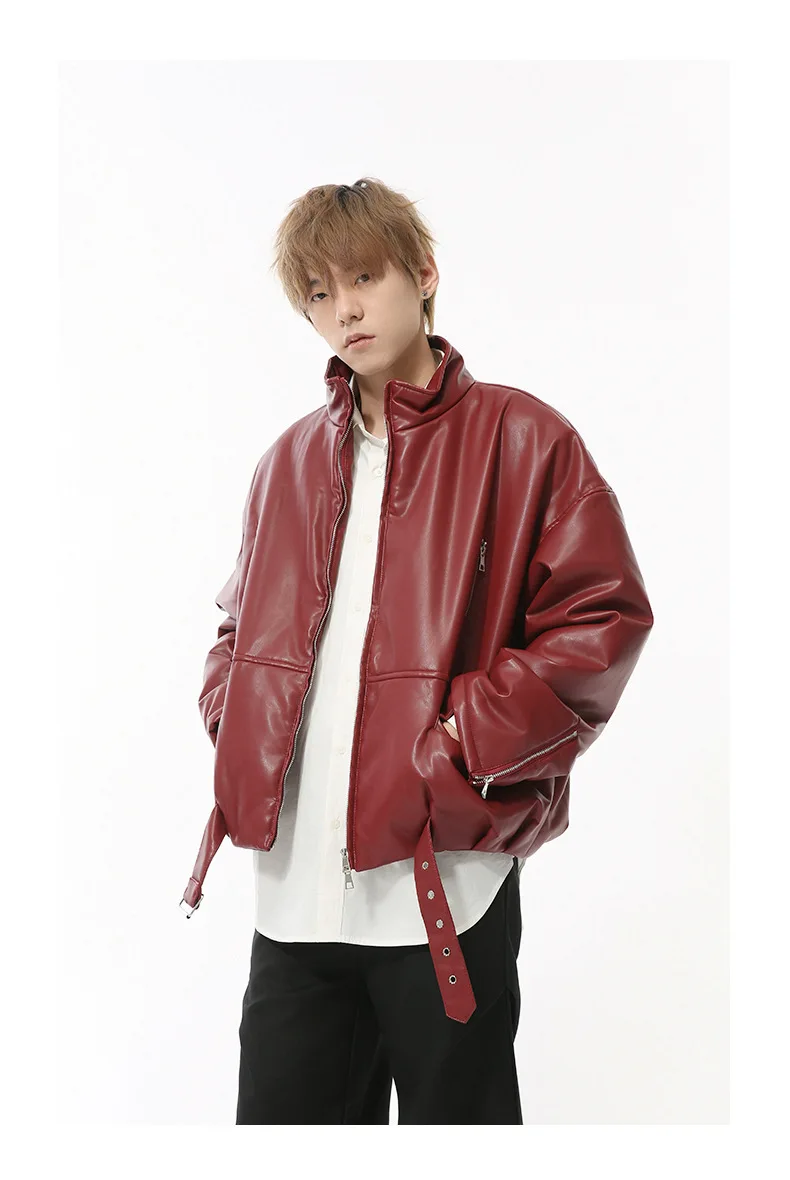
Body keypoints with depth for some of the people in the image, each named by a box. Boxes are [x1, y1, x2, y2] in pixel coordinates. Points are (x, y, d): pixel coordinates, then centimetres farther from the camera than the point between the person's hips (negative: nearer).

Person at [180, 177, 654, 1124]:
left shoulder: (521, 437, -2)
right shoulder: (290, 461, 14)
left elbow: (604, 617, -6)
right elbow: (240, 622, 24)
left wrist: (464, 742, -14)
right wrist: (237, 725, 4)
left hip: (446, 878, -4)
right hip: (293, 889, 5)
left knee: (453, 1111, 10)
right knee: (278, 1116, 11)